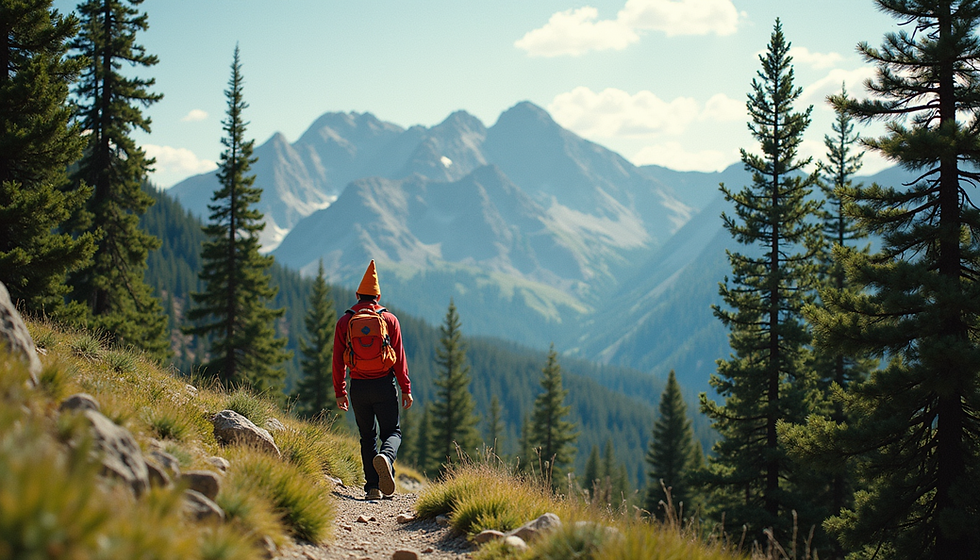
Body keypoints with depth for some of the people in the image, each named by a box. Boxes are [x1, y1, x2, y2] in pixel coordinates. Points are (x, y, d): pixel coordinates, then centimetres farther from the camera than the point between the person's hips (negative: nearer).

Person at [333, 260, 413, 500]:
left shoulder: (344, 322, 4)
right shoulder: (389, 319, 1)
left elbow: (338, 360, 3)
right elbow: (399, 356, -1)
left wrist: (339, 393, 9)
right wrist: (406, 388, 3)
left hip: (358, 387, 1)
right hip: (384, 385, -1)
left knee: (367, 436, 13)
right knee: (392, 431, 8)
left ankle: (373, 487, 5)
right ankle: (385, 456, -26)